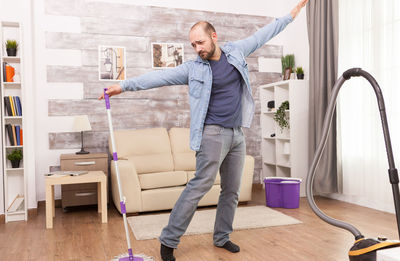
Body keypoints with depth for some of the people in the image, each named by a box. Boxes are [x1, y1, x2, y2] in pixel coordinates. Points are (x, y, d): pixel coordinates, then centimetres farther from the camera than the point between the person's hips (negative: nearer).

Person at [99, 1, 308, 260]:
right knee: (200, 185, -13)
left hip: (237, 134, 5)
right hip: (213, 134, -4)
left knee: (232, 190, 10)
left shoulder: (236, 51, 9)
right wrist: (124, 85, -9)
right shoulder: (193, 69, -1)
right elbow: (159, 77, -4)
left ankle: (222, 237, 25)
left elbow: (263, 34, 18)